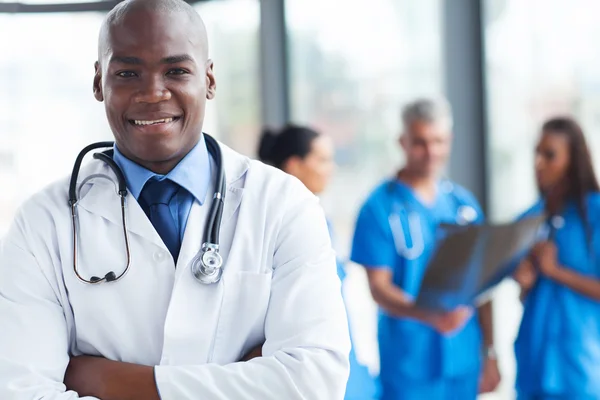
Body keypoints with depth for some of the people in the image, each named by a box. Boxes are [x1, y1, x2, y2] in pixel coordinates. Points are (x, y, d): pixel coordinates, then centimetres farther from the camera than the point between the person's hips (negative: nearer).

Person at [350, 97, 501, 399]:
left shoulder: (463, 204, 9)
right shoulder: (381, 207, -5)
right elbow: (379, 287, -10)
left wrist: (490, 352, 10)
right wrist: (428, 315, -27)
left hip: (463, 360, 4)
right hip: (408, 363, -4)